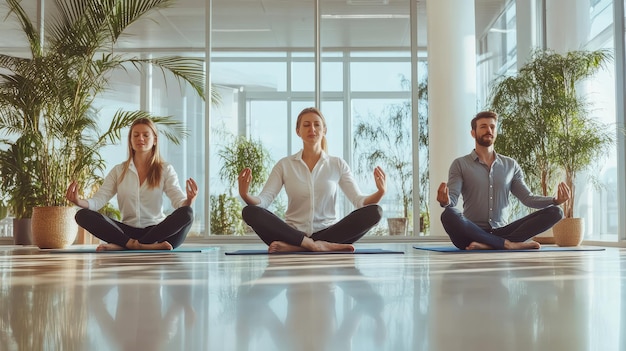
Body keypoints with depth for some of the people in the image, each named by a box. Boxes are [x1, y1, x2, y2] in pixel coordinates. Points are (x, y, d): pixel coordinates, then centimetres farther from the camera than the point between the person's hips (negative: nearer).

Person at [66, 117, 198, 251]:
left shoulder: (165, 169, 6)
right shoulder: (119, 171, 11)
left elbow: (179, 201, -7)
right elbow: (99, 199, 2)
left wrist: (189, 200, -32)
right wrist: (79, 202, -21)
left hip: (156, 230, -1)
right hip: (128, 230, 1)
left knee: (187, 213, -32)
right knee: (82, 215, -19)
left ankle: (122, 245, -31)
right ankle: (138, 245, -35)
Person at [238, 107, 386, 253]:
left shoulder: (338, 164, 5)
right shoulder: (284, 165, 5)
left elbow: (359, 200, -3)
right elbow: (263, 200, -5)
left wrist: (380, 192, -24)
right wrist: (245, 195, -28)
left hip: (328, 232, 1)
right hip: (293, 233, -1)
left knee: (374, 212, -26)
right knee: (249, 212, -25)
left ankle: (293, 247, -30)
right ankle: (317, 245, -32)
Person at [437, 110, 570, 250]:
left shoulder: (511, 165, 15)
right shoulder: (460, 164, 4)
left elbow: (528, 198, 9)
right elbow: (452, 197, -7)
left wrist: (555, 200, -10)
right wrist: (445, 201, -33)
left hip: (501, 232, 4)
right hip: (472, 234, -4)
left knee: (554, 212, -15)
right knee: (449, 215, -37)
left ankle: (490, 245, -29)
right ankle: (508, 244, -27)